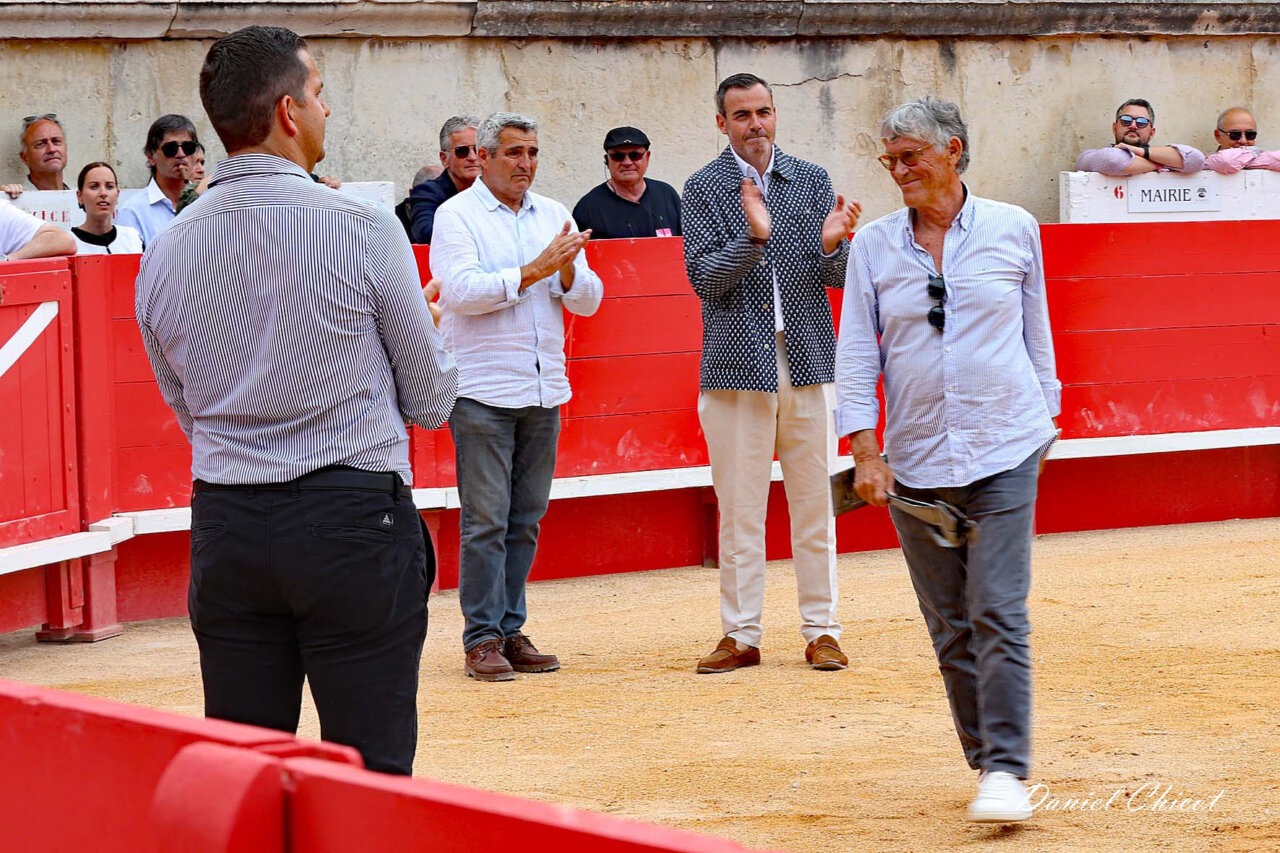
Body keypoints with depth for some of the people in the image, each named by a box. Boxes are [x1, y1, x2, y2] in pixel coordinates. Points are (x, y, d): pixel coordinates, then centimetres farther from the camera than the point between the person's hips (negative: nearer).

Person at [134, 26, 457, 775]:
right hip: (354, 522, -4)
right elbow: (432, 401, 1)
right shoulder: (363, 231, -9)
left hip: (226, 527, 4)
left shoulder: (166, 255, 4)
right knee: (371, 774, -1)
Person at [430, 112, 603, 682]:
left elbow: (588, 301, 10)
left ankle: (511, 631, 13)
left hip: (543, 390, 5)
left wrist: (568, 273, -11)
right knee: (485, 521, -6)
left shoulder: (552, 216, 14)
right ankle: (482, 640, -2)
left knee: (525, 521, 7)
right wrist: (533, 272, -17)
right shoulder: (456, 216, -1)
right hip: (482, 392, -5)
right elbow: (460, 292, -15)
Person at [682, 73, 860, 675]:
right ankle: (741, 636, 8)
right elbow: (705, 279, -7)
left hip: (808, 360, 2)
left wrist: (831, 244, -14)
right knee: (739, 508, 1)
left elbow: (837, 278, 8)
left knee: (814, 502, 4)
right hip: (737, 363, -2)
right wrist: (754, 237, -21)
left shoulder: (812, 181, 9)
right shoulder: (704, 189, 2)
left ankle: (821, 630, 10)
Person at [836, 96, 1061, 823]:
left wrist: (1043, 423, 16)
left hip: (1004, 452, -2)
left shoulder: (1013, 230, 3)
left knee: (999, 615, -11)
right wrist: (865, 452, -3)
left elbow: (1036, 334, 13)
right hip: (916, 461, 2)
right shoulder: (874, 246, 5)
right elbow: (856, 354, 5)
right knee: (950, 626, 4)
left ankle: (1008, 772, -12)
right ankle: (985, 761, 12)